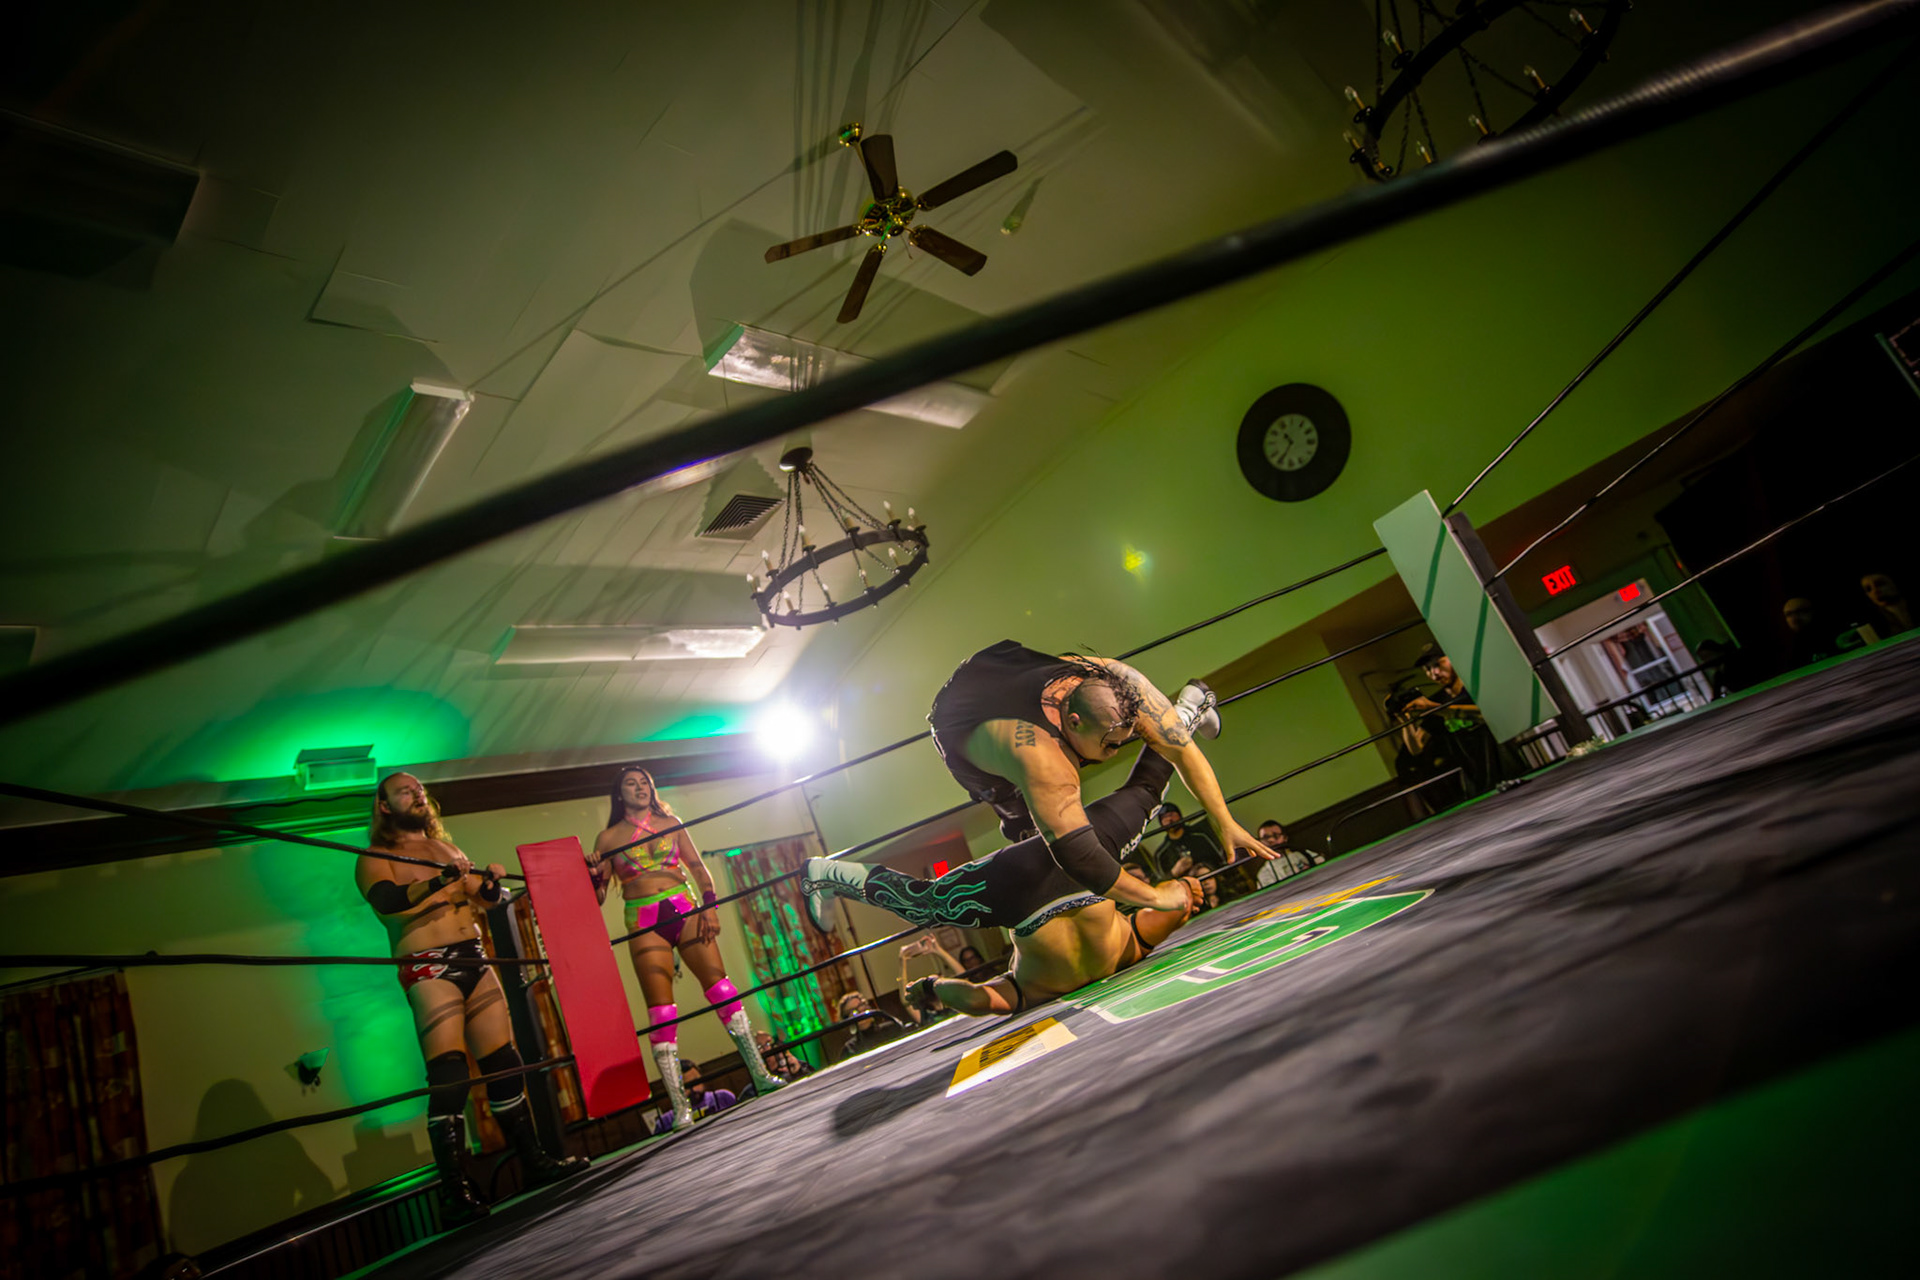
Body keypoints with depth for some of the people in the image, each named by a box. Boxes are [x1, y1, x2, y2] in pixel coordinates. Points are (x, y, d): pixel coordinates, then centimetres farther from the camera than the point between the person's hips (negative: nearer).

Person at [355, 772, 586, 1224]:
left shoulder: (448, 848, 21)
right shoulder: (376, 860, 1)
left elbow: (490, 897, 23)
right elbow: (387, 900, -20)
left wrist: (491, 881, 0)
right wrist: (438, 881, -35)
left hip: (476, 962, 6)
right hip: (429, 971, -6)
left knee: (504, 1065, 6)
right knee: (448, 1076, -14)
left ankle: (534, 1161, 14)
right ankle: (454, 1191, -10)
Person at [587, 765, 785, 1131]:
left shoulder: (670, 823, 13)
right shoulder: (609, 838, 8)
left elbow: (698, 868, 10)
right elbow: (597, 896, 8)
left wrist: (709, 905, -4)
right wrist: (593, 874, -14)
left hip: (685, 910, 1)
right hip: (644, 924, -1)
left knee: (720, 987, -8)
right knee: (661, 1012, -6)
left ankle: (761, 1076, -3)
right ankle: (680, 1109, -4)